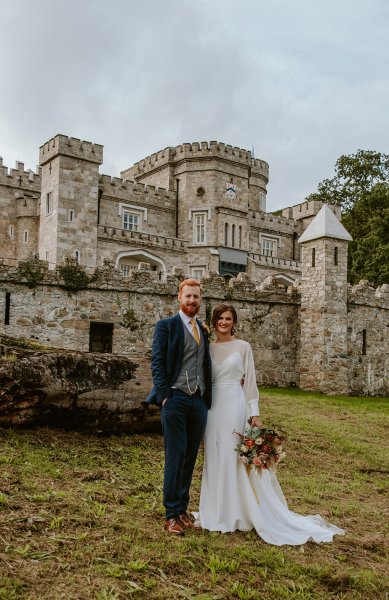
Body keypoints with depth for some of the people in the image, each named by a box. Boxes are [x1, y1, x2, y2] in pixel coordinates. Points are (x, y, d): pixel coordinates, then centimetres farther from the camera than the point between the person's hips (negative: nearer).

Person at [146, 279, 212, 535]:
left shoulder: (204, 330, 16)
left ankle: (183, 509, 22)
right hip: (176, 399, -5)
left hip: (200, 401, 5)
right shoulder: (166, 326, 0)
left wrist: (208, 399, 9)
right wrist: (164, 396, -14)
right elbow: (157, 363, -5)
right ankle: (172, 514, 7)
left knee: (190, 457, 11)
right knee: (175, 456, -2)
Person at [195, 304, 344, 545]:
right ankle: (217, 511, 21)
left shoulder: (243, 347, 0)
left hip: (234, 406, -4)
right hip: (212, 407, 4)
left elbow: (250, 381, -2)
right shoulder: (208, 349, 10)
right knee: (214, 459, 9)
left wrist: (255, 413, -7)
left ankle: (237, 513, 8)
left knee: (235, 458, -3)